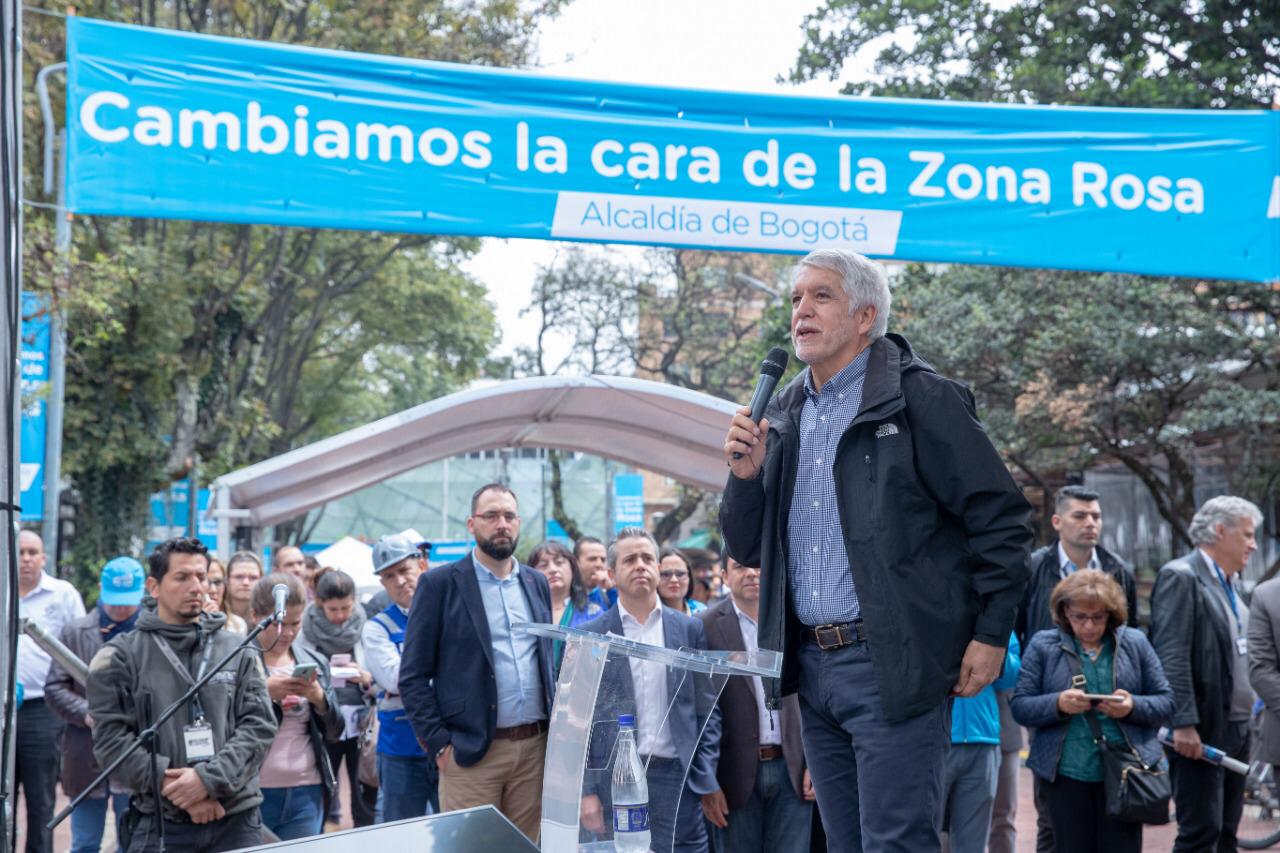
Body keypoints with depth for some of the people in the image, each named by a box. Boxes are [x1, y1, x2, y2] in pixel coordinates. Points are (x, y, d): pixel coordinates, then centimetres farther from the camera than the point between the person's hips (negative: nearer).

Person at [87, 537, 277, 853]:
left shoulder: (239, 652, 8)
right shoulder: (121, 656, 2)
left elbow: (260, 725, 1)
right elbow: (111, 738, -5)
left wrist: (209, 779, -14)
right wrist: (177, 789, -13)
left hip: (238, 820, 2)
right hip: (161, 824, -2)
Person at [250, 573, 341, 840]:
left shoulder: (315, 662, 10)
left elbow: (334, 732, 9)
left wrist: (319, 697, -9)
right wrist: (263, 692, -20)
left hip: (307, 793, 4)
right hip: (252, 792, -4)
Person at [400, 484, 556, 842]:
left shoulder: (537, 583, 13)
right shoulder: (441, 584, -3)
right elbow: (413, 676, -4)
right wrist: (439, 744, -10)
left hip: (534, 747, 5)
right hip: (471, 751, -4)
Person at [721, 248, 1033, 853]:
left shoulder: (921, 399, -6)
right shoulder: (782, 416, 14)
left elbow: (999, 517, -7)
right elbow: (747, 551, 16)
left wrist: (991, 634, -10)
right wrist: (745, 475, -3)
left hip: (894, 665, -7)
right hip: (811, 667, 7)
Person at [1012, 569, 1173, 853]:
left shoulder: (1135, 643, 7)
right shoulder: (1043, 645, 4)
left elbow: (1165, 703, 7)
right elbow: (1019, 707, 0)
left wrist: (1133, 707, -14)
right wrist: (1058, 704, -18)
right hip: (1066, 774, 0)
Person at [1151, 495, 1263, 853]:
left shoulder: (1230, 582, 17)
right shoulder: (1181, 576, -12)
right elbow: (1171, 656, -19)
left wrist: (1246, 717, 14)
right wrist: (1184, 724, -24)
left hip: (1235, 728, 9)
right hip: (1202, 731, -9)